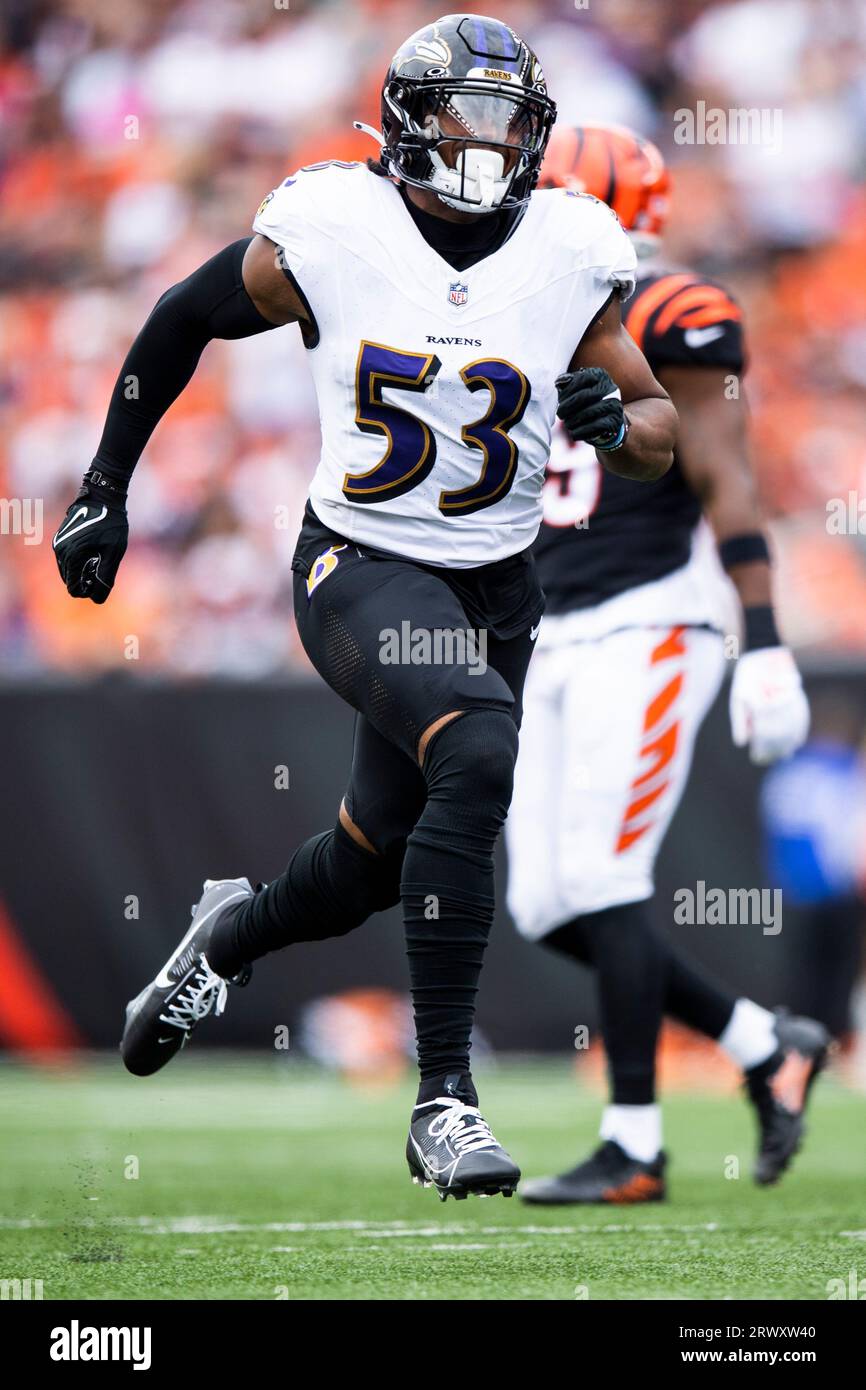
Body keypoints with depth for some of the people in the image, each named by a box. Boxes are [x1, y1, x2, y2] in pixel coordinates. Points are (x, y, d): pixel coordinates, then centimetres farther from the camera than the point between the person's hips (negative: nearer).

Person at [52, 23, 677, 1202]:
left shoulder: (572, 257, -4)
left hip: (495, 588, 4)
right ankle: (444, 1099, -26)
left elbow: (661, 442, 3)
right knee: (476, 754, -32)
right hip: (359, 567, -4)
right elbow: (184, 320, 6)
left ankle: (235, 933, 53)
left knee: (376, 868, 15)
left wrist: (616, 420, -20)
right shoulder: (331, 231, -10)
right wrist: (105, 487, 8)